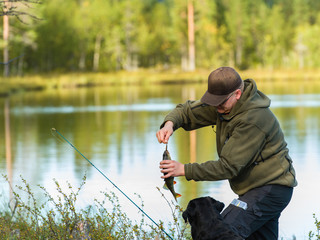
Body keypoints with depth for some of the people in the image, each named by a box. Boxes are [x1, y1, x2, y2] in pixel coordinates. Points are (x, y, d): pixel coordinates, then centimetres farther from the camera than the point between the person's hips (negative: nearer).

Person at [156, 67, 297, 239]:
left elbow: (229, 167, -26)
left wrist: (185, 170, -25)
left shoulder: (253, 120, -27)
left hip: (270, 191, -10)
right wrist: (170, 123, -14)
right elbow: (187, 111, 9)